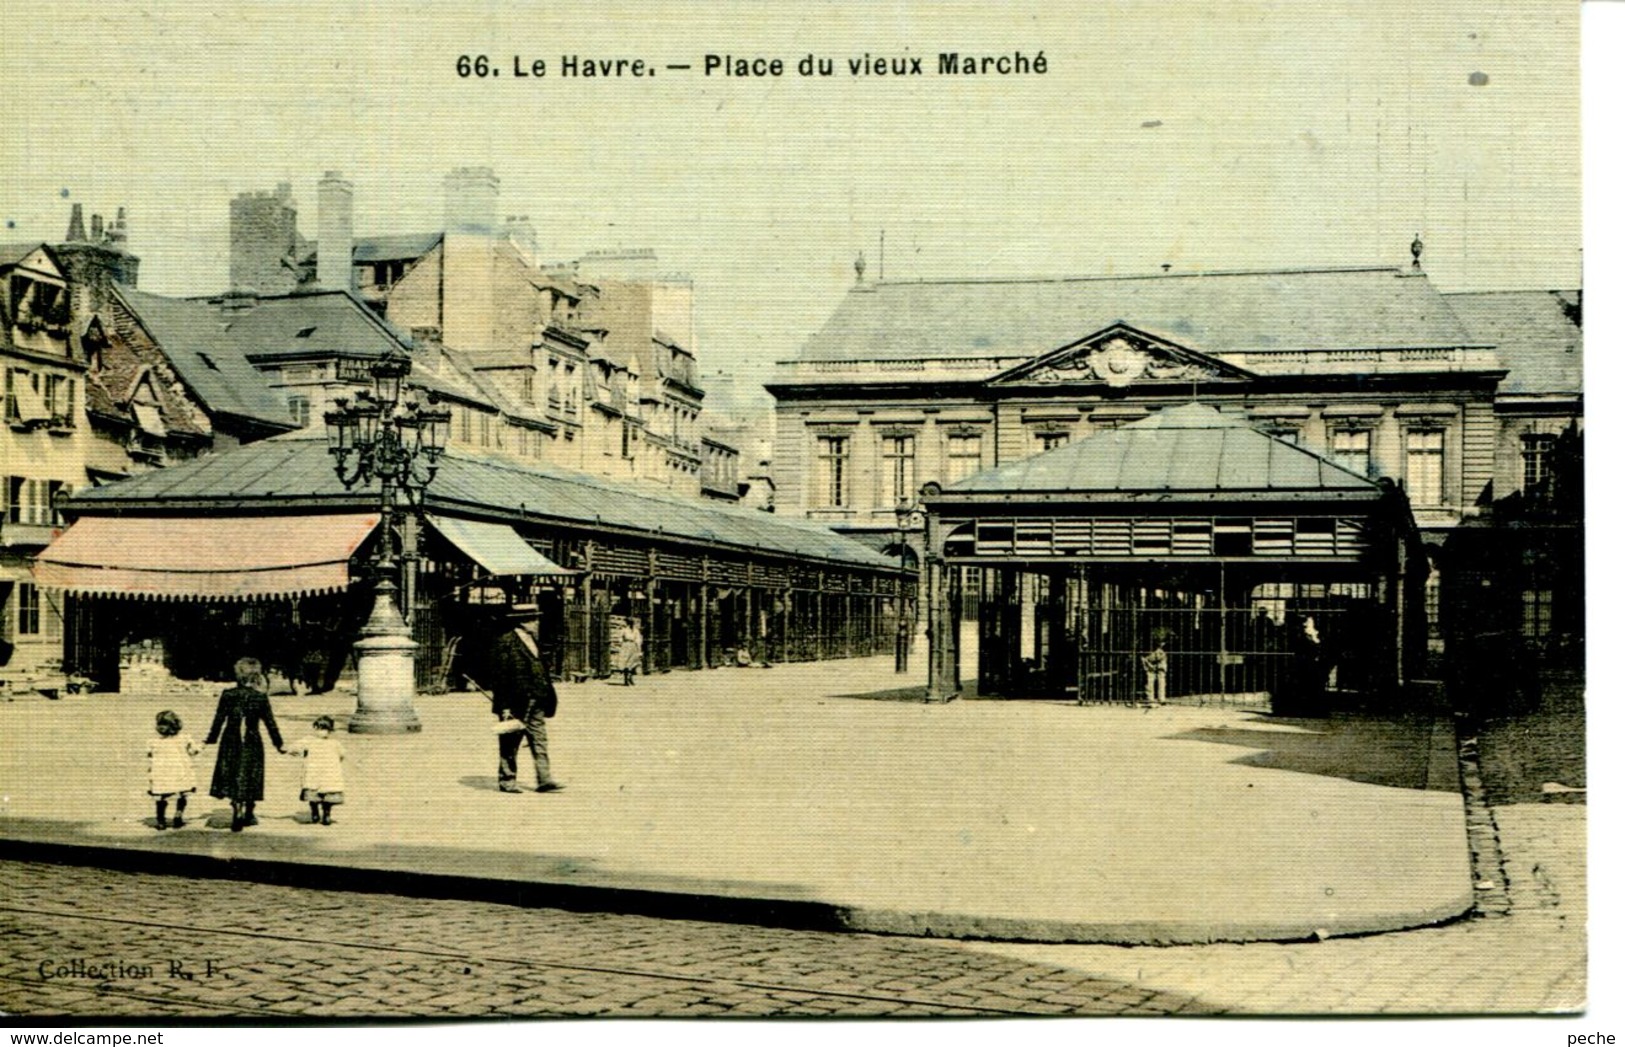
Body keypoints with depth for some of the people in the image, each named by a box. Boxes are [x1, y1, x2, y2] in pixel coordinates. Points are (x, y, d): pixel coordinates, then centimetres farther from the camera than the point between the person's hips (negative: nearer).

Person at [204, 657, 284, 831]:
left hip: (231, 743, 1)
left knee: (233, 780, 9)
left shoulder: (227, 694, -7)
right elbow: (270, 722, -5)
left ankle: (237, 812, -2)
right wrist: (278, 743, 4)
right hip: (252, 743, -1)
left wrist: (211, 739, 12)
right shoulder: (261, 697, -9)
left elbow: (219, 719, -1)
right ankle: (248, 815, 21)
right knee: (250, 779, 12)